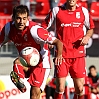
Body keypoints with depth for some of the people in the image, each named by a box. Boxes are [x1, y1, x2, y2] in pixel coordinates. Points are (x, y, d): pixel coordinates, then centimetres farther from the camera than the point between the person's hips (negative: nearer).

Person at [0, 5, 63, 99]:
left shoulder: (34, 29, -27)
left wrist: (59, 55, -48)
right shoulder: (8, 28, -11)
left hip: (41, 63, -5)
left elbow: (58, 42, -27)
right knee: (17, 62, -30)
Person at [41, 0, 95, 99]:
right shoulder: (56, 11, 1)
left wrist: (87, 36, -2)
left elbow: (90, 28, 19)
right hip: (61, 54, -2)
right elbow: (43, 27, 7)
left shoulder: (83, 11, 6)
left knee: (79, 88, 2)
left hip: (78, 55, 2)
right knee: (60, 88, -6)